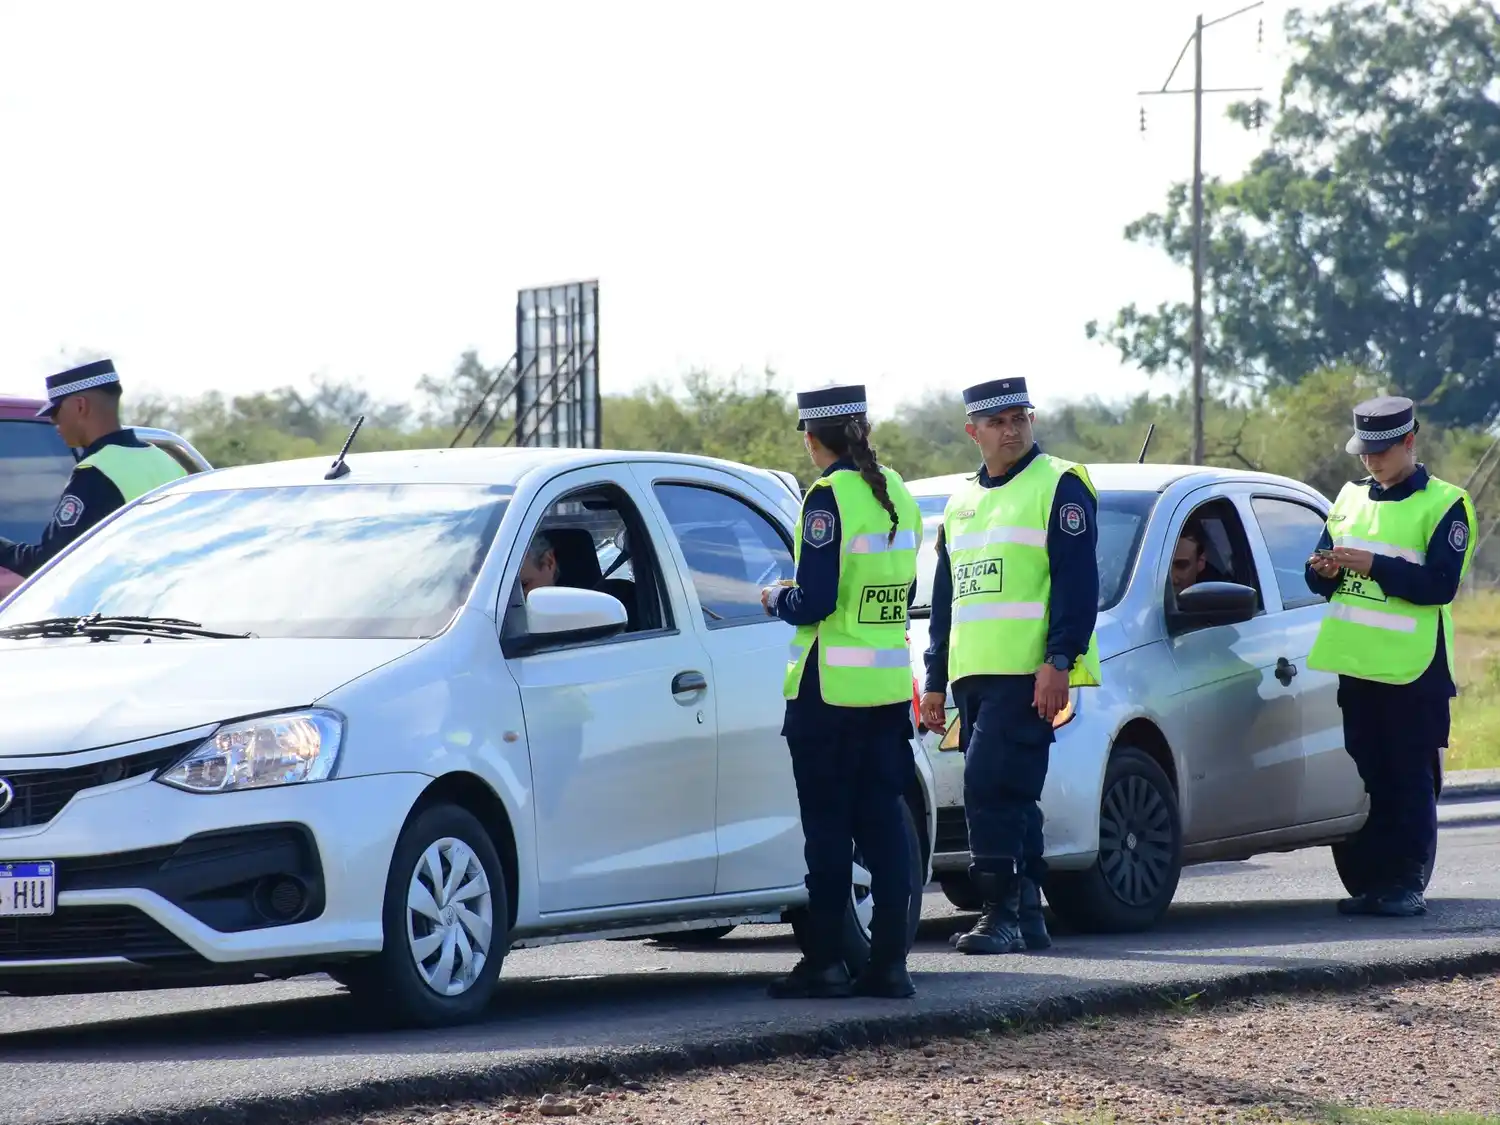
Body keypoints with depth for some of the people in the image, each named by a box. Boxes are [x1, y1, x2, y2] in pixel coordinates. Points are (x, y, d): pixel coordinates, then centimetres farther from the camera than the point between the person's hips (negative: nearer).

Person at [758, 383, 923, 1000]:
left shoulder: (829, 497, -14)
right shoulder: (896, 494, 10)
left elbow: (814, 602, -18)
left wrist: (777, 600, 3)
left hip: (831, 688, -7)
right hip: (890, 685, 7)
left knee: (828, 825, -1)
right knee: (883, 821, 8)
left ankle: (825, 961, 2)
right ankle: (890, 961, 6)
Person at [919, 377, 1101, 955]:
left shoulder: (1059, 485, -2)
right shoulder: (961, 503, 21)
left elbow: (1077, 582, -11)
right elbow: (944, 599, 25)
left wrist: (1059, 660, -19)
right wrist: (936, 680, 20)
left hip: (1028, 673, -8)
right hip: (974, 674, 8)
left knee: (990, 786, -16)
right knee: (1011, 798, 9)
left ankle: (1000, 912, -16)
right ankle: (1027, 914, 13)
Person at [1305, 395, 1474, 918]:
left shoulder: (1444, 504, -4)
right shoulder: (1351, 497, 15)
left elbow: (1441, 584, -15)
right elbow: (1322, 578, 17)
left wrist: (1372, 565, -22)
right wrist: (1325, 570, -7)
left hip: (1412, 670, -6)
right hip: (1354, 664, 6)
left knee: (1411, 778, -3)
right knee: (1365, 778, 7)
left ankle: (1407, 885, 1)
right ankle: (1372, 881, 12)